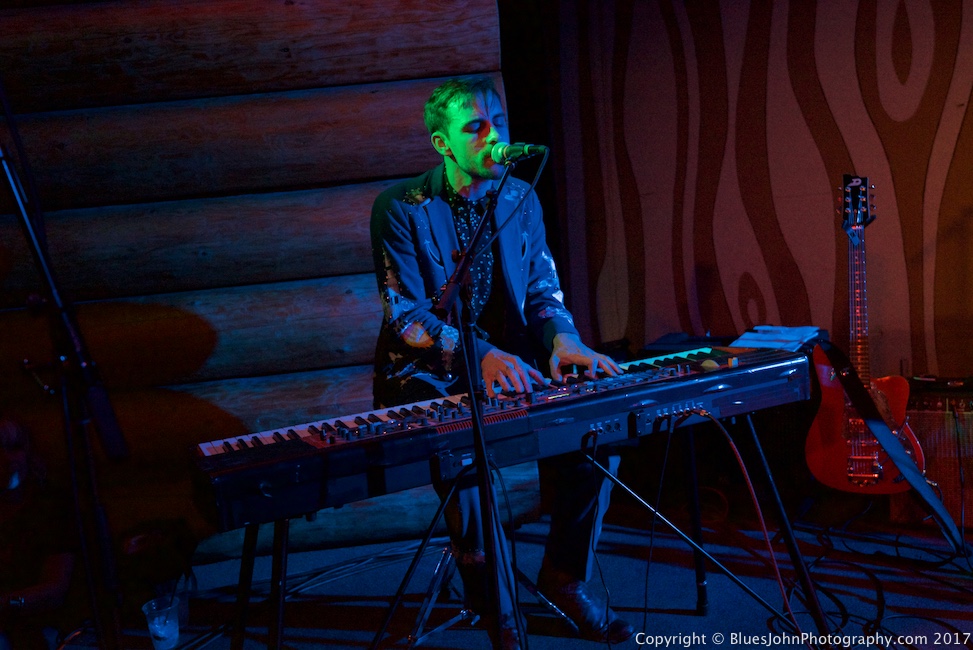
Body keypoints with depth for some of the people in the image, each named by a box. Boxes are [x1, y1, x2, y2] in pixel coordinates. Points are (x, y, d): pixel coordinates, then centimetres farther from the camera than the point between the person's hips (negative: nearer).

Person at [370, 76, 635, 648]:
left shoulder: (521, 199, 6)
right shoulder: (402, 209, -10)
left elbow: (543, 289, 7)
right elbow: (404, 315, -16)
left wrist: (561, 337, -16)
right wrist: (481, 355, -33)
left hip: (509, 364, 5)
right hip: (429, 375, -4)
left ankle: (565, 577, 5)